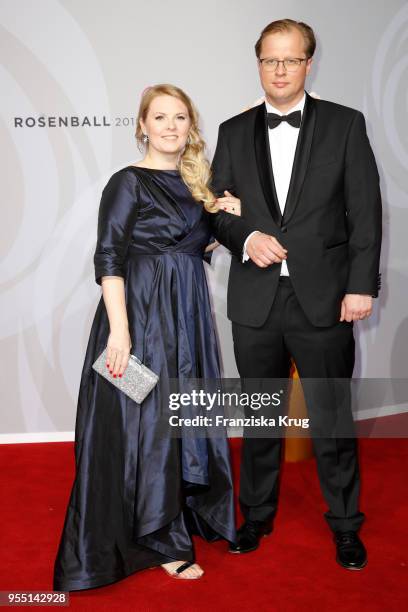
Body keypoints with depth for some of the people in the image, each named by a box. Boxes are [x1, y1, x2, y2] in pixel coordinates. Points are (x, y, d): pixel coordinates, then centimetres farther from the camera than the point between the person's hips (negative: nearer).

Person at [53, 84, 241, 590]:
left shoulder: (195, 184, 12)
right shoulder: (129, 182, -8)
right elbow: (108, 260, -13)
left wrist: (224, 217, 4)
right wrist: (119, 330, -21)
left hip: (188, 318, 7)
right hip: (141, 315, -7)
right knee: (145, 422, 1)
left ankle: (185, 517, 35)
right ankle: (161, 541, 16)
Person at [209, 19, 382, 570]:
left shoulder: (345, 125, 2)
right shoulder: (234, 132, 8)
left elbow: (365, 211, -2)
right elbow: (216, 209, 9)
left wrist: (361, 286, -8)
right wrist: (246, 238, -11)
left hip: (323, 298, -2)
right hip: (255, 301, 2)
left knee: (332, 417, 8)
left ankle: (345, 524, 27)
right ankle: (257, 514, 33)